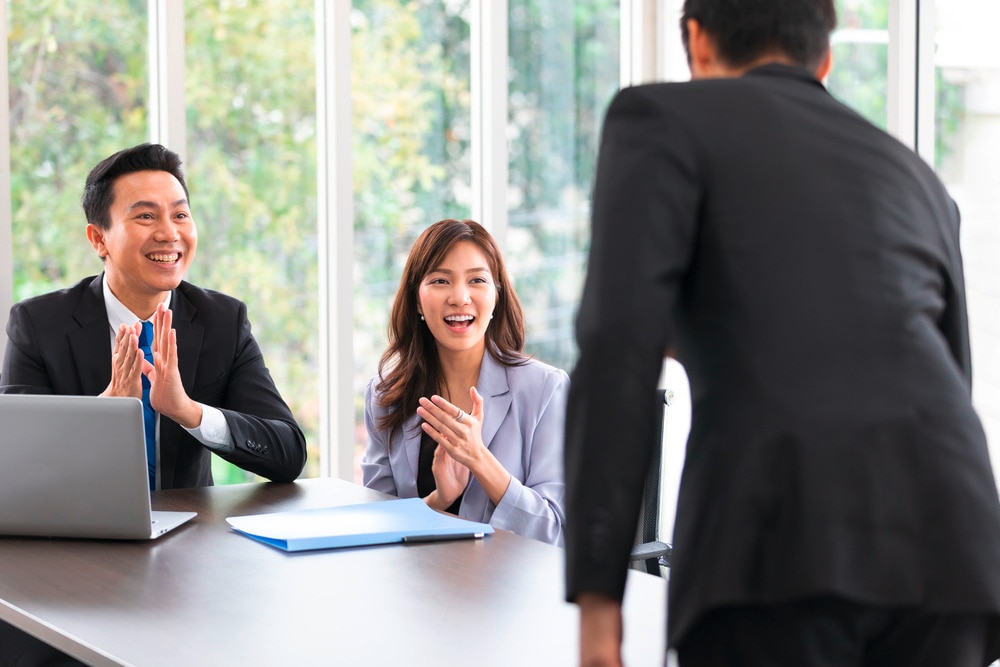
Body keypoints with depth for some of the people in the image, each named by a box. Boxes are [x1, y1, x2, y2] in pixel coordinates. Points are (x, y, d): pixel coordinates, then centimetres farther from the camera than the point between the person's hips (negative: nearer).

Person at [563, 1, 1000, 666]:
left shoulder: (661, 118, 16)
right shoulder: (916, 179, 33)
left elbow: (620, 349, 0)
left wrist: (597, 590, -1)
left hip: (779, 540, -5)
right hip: (943, 533, 5)